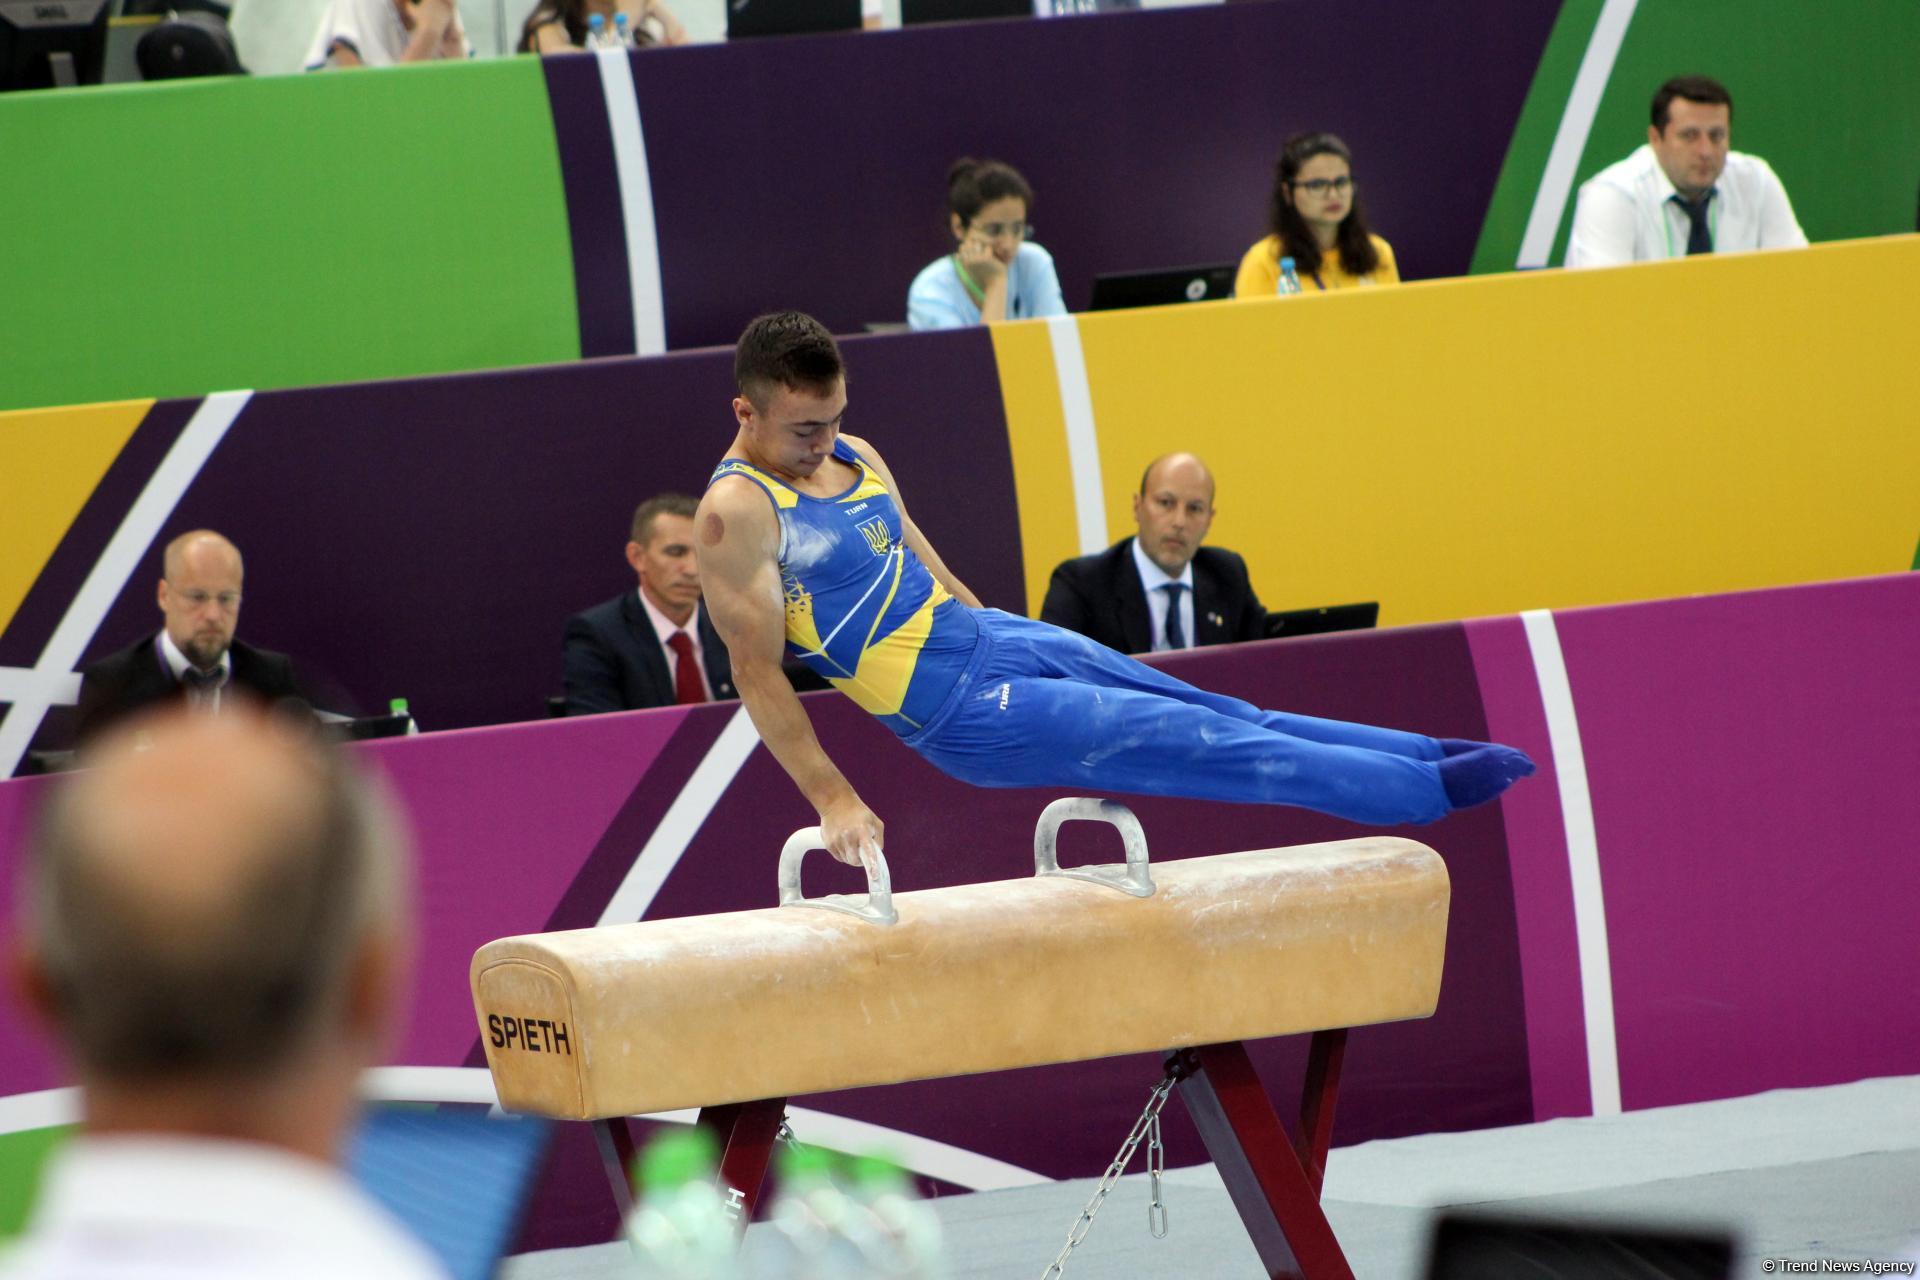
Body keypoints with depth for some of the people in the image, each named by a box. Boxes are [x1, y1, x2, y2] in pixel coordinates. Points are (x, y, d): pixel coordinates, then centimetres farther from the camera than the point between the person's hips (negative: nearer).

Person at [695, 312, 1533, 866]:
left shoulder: (854, 459, 9)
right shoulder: (735, 515, -17)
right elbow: (756, 669, -18)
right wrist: (833, 799, -20)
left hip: (992, 634, 8)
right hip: (960, 715, -8)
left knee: (1219, 716, 9)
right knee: (1200, 746, -6)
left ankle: (1428, 757, 16)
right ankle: (1427, 789, -2)